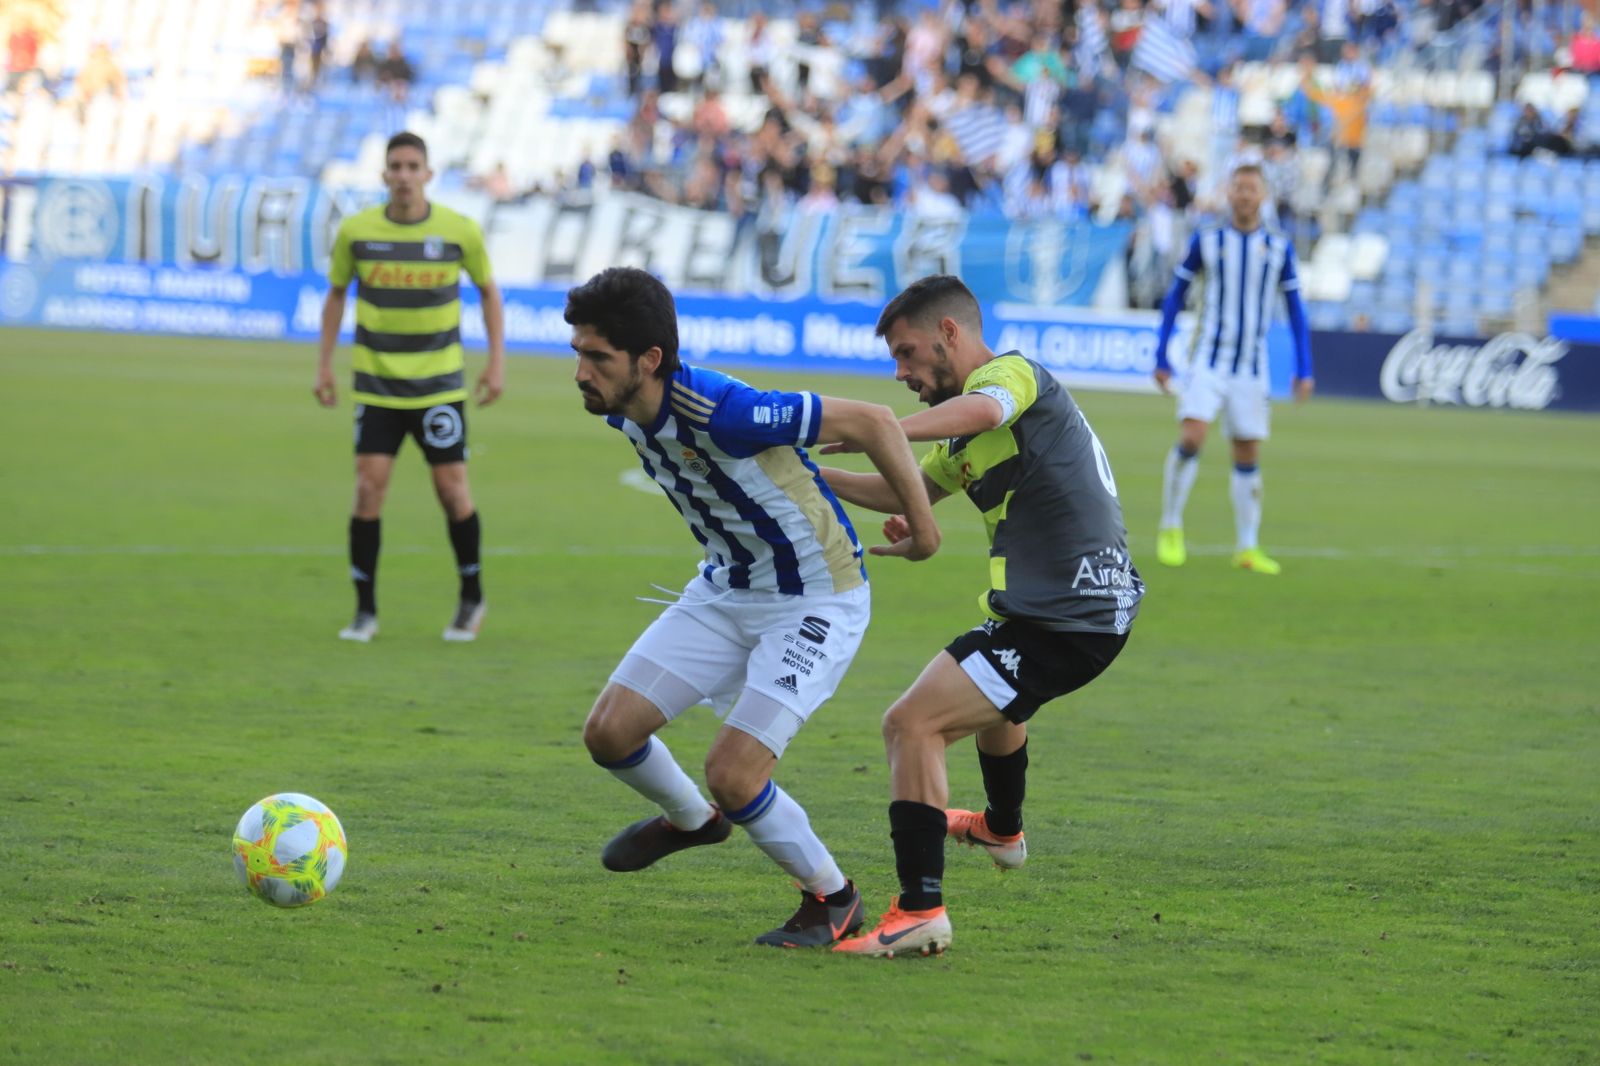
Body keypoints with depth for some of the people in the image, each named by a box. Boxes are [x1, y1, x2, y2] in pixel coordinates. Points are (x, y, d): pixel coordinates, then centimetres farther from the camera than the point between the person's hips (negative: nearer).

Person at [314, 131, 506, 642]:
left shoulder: (460, 231, -7)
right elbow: (336, 293, 10)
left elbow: (488, 290, 8)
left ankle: (472, 599, 19)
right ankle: (365, 610, 3)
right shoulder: (356, 231, -5)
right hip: (376, 383, 1)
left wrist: (497, 361, 1)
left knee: (452, 488, -1)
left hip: (439, 384, -1)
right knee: (369, 487, -7)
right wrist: (324, 364, 5)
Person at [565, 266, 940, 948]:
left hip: (818, 601, -8)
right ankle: (689, 818, 33)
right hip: (726, 588, 8)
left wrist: (922, 528, -13)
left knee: (732, 776, -16)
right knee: (609, 732, 1)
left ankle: (832, 897, 10)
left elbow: (872, 422, -25)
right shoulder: (622, 412, -9)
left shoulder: (723, 412, -34)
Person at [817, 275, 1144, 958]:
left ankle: (921, 910, -25)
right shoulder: (965, 440, 20)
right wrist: (813, 475, 19)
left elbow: (982, 409, -37)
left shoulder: (1015, 374, -13)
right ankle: (1002, 829, 67)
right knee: (990, 701, 40)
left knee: (912, 724, -18)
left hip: (1066, 618, -11)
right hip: (1093, 607, 11)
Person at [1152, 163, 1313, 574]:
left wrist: (1304, 369, 5)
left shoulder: (1279, 246, 5)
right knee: (1191, 438, -18)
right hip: (1207, 358, -2)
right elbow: (1174, 297, 7)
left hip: (1251, 366, 2)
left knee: (1248, 455, 3)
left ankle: (1247, 547, 11)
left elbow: (1295, 308, 9)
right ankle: (1170, 527, -3)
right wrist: (1162, 356, 2)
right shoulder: (1206, 240, 1)